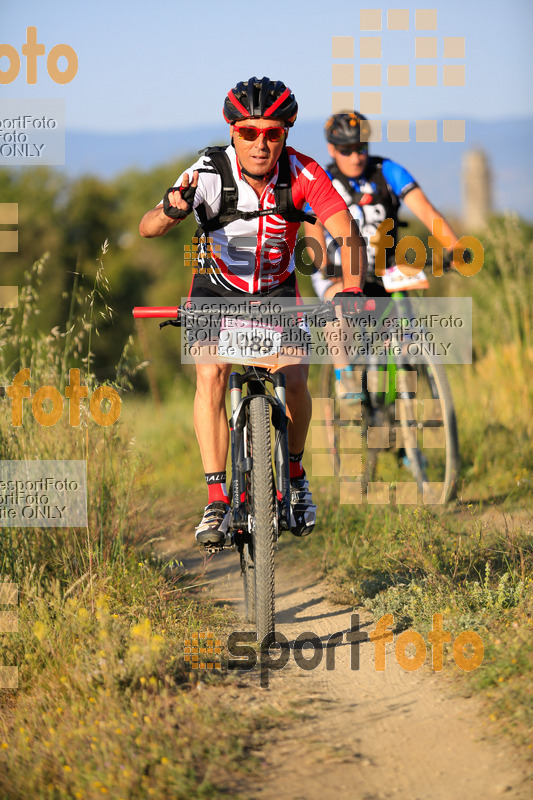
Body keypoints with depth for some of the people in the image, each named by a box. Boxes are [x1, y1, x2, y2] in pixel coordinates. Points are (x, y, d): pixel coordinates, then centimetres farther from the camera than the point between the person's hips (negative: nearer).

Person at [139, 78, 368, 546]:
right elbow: (147, 228, -32)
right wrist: (172, 210, -56)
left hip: (277, 288, 1)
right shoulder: (209, 173, -27)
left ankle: (295, 473, 13)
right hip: (218, 287, -1)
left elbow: (347, 234, -31)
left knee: (295, 381, -16)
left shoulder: (303, 174, -25)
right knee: (211, 375, -23)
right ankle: (216, 499, -19)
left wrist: (352, 292, -49)